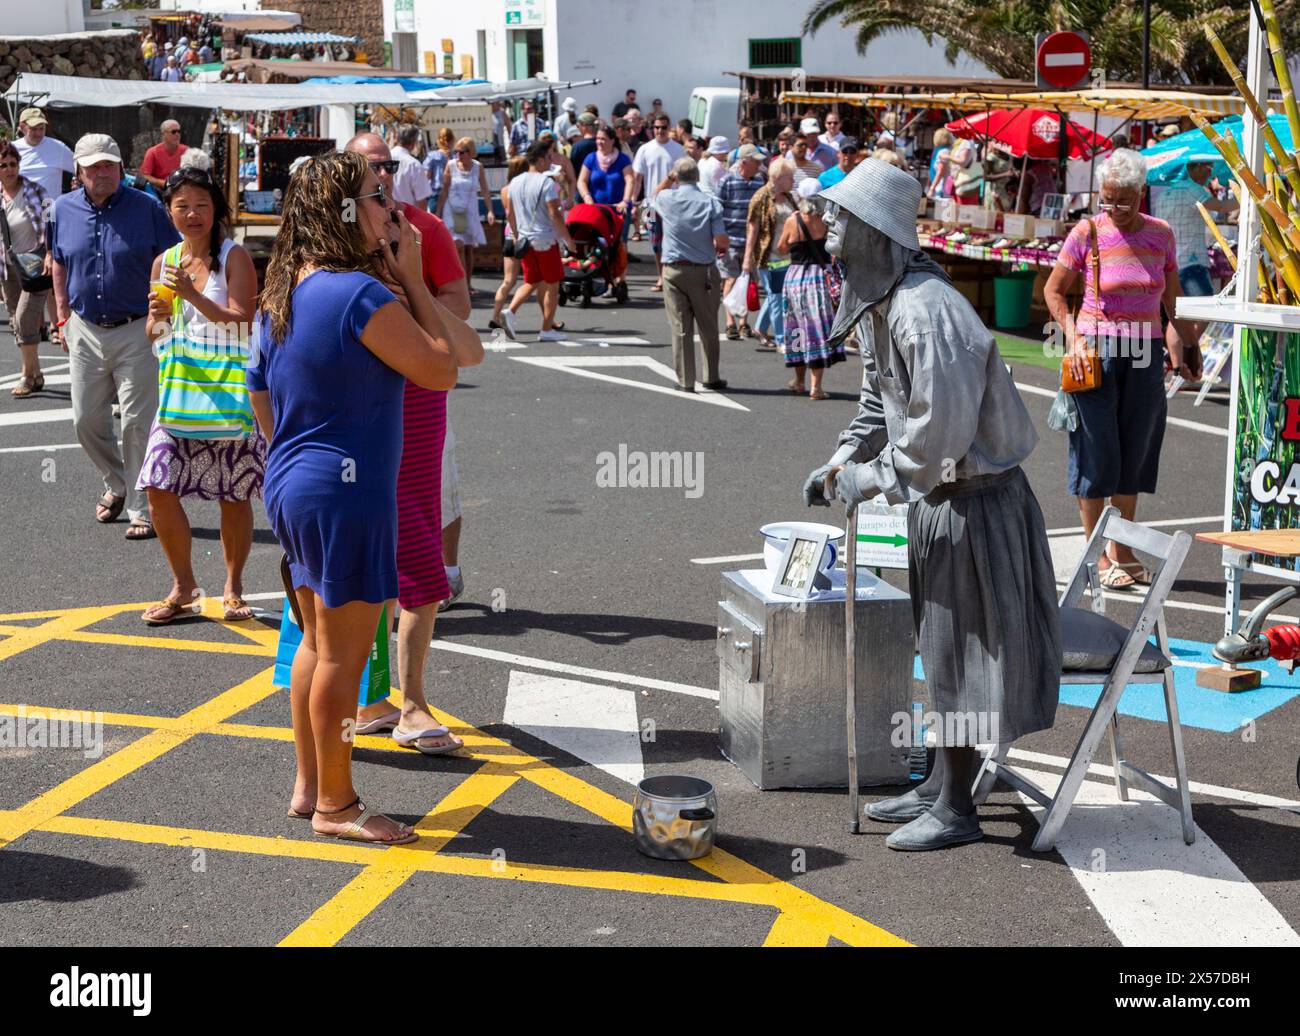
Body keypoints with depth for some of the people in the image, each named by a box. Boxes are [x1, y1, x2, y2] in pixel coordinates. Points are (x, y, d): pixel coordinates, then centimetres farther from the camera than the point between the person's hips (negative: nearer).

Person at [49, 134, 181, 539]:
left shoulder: (146, 208, -7)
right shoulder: (64, 210, 4)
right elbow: (59, 264, 17)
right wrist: (63, 319, 13)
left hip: (136, 331, -4)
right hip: (85, 331, 4)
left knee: (138, 423, -3)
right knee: (86, 421, 10)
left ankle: (142, 509, 7)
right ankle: (117, 485, 34)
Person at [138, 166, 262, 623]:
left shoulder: (233, 256, -4)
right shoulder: (165, 262, 11)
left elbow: (242, 320, -15)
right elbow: (153, 336, 18)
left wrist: (192, 295, -24)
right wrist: (157, 315, -5)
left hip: (229, 389, -4)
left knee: (234, 495, 2)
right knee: (160, 490, -4)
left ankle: (233, 588, 18)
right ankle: (183, 585, 13)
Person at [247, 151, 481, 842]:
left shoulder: (281, 293, 9)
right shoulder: (360, 293, -19)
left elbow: (263, 404, 16)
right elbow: (443, 370, -14)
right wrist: (412, 281, -7)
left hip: (291, 484, 10)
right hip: (346, 491, -10)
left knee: (317, 642, 19)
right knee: (343, 652, 1)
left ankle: (309, 786, 29)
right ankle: (335, 805, 11)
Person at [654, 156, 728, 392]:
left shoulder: (667, 200, -2)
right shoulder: (711, 203, -6)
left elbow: (656, 194, 25)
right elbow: (721, 240, -12)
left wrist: (668, 177, 18)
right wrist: (721, 248, 8)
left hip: (674, 269, 1)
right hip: (704, 271, 0)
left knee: (680, 328, 4)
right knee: (708, 327, 12)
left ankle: (685, 381, 4)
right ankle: (711, 377, 19)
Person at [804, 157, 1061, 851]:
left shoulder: (926, 312, -26)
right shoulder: (877, 303, 5)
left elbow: (940, 430, -28)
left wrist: (871, 480, -18)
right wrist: (843, 462, 7)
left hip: (971, 499, -10)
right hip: (936, 496, 10)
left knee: (960, 647, 1)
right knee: (941, 645, 18)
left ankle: (955, 810, 13)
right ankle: (940, 784, 32)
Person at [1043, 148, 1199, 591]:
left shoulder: (1160, 234, 4)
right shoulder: (1088, 232, -6)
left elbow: (1172, 297, 14)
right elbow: (1053, 290, 1)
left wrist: (1178, 345, 5)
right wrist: (1073, 338, -11)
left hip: (1145, 353, 4)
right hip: (1098, 350, -4)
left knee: (1136, 450, 9)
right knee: (1097, 450, -3)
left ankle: (1123, 551, 20)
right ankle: (1097, 555, 5)